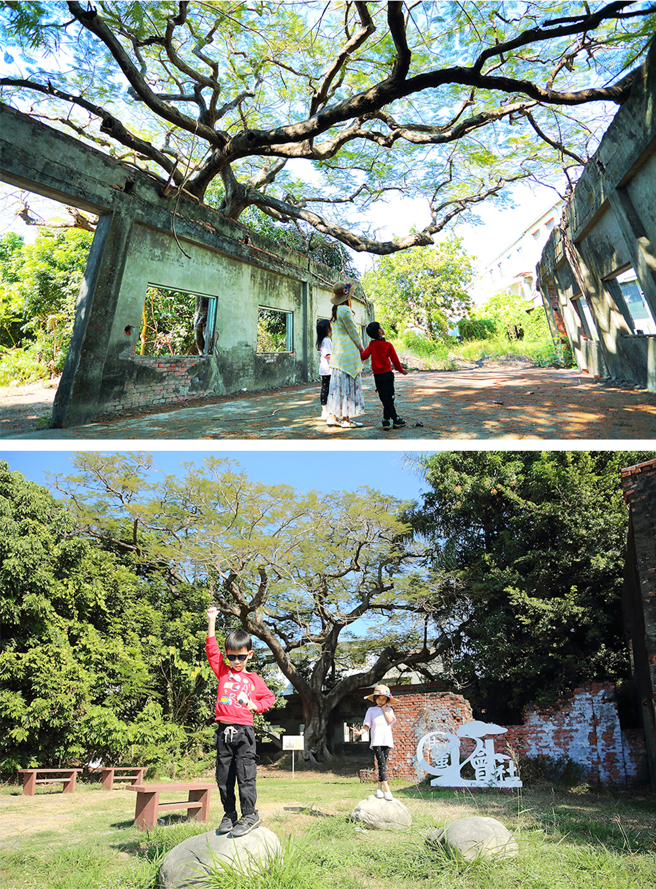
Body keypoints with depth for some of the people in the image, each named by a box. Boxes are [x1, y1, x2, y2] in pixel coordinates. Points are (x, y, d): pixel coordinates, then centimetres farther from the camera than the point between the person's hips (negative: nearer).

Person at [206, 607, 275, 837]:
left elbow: (269, 697, 19)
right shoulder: (222, 672, 10)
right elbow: (212, 650, 2)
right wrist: (211, 621, -3)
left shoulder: (254, 679, 9)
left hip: (244, 731, -2)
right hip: (224, 730, 2)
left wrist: (255, 705, -1)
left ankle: (249, 815, 5)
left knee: (245, 774, -5)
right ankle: (229, 814, 22)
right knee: (223, 776, 8)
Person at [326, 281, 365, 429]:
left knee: (337, 384, 10)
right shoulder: (345, 310, -13)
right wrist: (361, 348, 1)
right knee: (348, 384, -5)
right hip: (348, 353, -9)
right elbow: (353, 332, -9)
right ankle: (346, 419, -2)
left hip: (337, 354, 9)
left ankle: (332, 416, 13)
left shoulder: (336, 310, 13)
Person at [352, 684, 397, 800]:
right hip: (376, 741, -2)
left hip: (387, 740, 2)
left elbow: (390, 720, -4)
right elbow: (367, 724, 5)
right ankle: (386, 789, -14)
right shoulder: (371, 710, 11)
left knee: (383, 765, 0)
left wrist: (384, 708, 2)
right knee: (381, 764, -12)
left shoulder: (389, 710, 15)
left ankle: (380, 788, 10)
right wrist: (360, 732, -13)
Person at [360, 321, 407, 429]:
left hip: (376, 375, 4)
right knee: (388, 398, -1)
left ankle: (396, 419, 12)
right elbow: (395, 360, -4)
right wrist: (401, 370, 10)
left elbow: (364, 355, -5)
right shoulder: (388, 345, -7)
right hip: (387, 374, -4)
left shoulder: (372, 344, 1)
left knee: (384, 398, 8)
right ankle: (386, 420, -3)